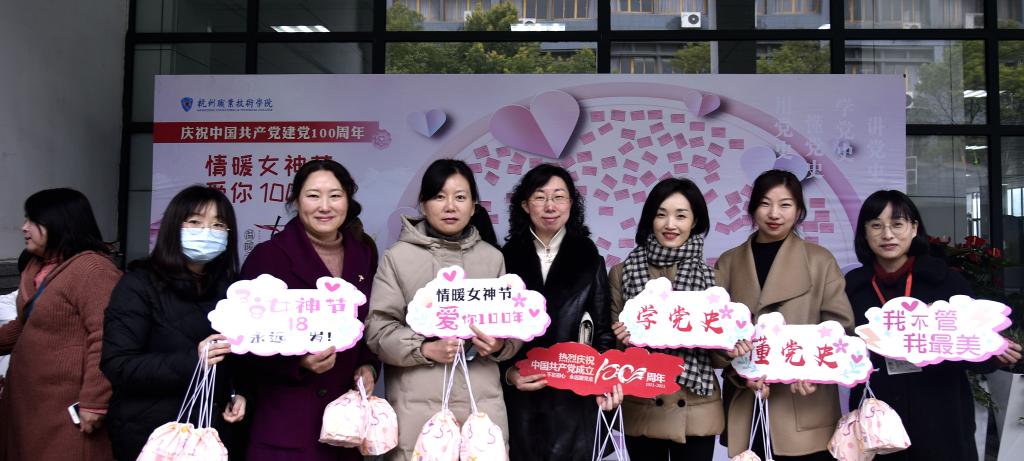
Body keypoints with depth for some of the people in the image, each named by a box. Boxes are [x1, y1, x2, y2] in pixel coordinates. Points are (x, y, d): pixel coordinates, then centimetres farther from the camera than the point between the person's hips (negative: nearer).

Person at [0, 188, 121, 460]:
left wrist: (93, 403, -24)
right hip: (28, 399, 9)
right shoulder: (37, 267, 14)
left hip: (68, 405, -9)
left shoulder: (93, 269, -19)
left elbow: (105, 342, -24)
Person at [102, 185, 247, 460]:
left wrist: (239, 394, -5)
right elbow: (116, 365, -17)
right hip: (150, 436, -5)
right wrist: (190, 361, -28)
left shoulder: (229, 288, 6)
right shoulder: (140, 284, -9)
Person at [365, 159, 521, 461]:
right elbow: (377, 329, -2)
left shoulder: (492, 257, 10)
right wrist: (426, 349, -16)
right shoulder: (398, 256, 1)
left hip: (482, 403, 2)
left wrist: (500, 345, -10)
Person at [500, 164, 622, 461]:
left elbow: (603, 330, 5)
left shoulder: (589, 259, 6)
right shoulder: (507, 258, 3)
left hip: (573, 396, 0)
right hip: (519, 395, 0)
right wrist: (508, 372, -11)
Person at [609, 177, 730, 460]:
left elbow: (720, 357, 3)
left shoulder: (712, 275, 1)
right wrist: (624, 338, -20)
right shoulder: (622, 273, -1)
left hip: (697, 413, 1)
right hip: (641, 411, 0)